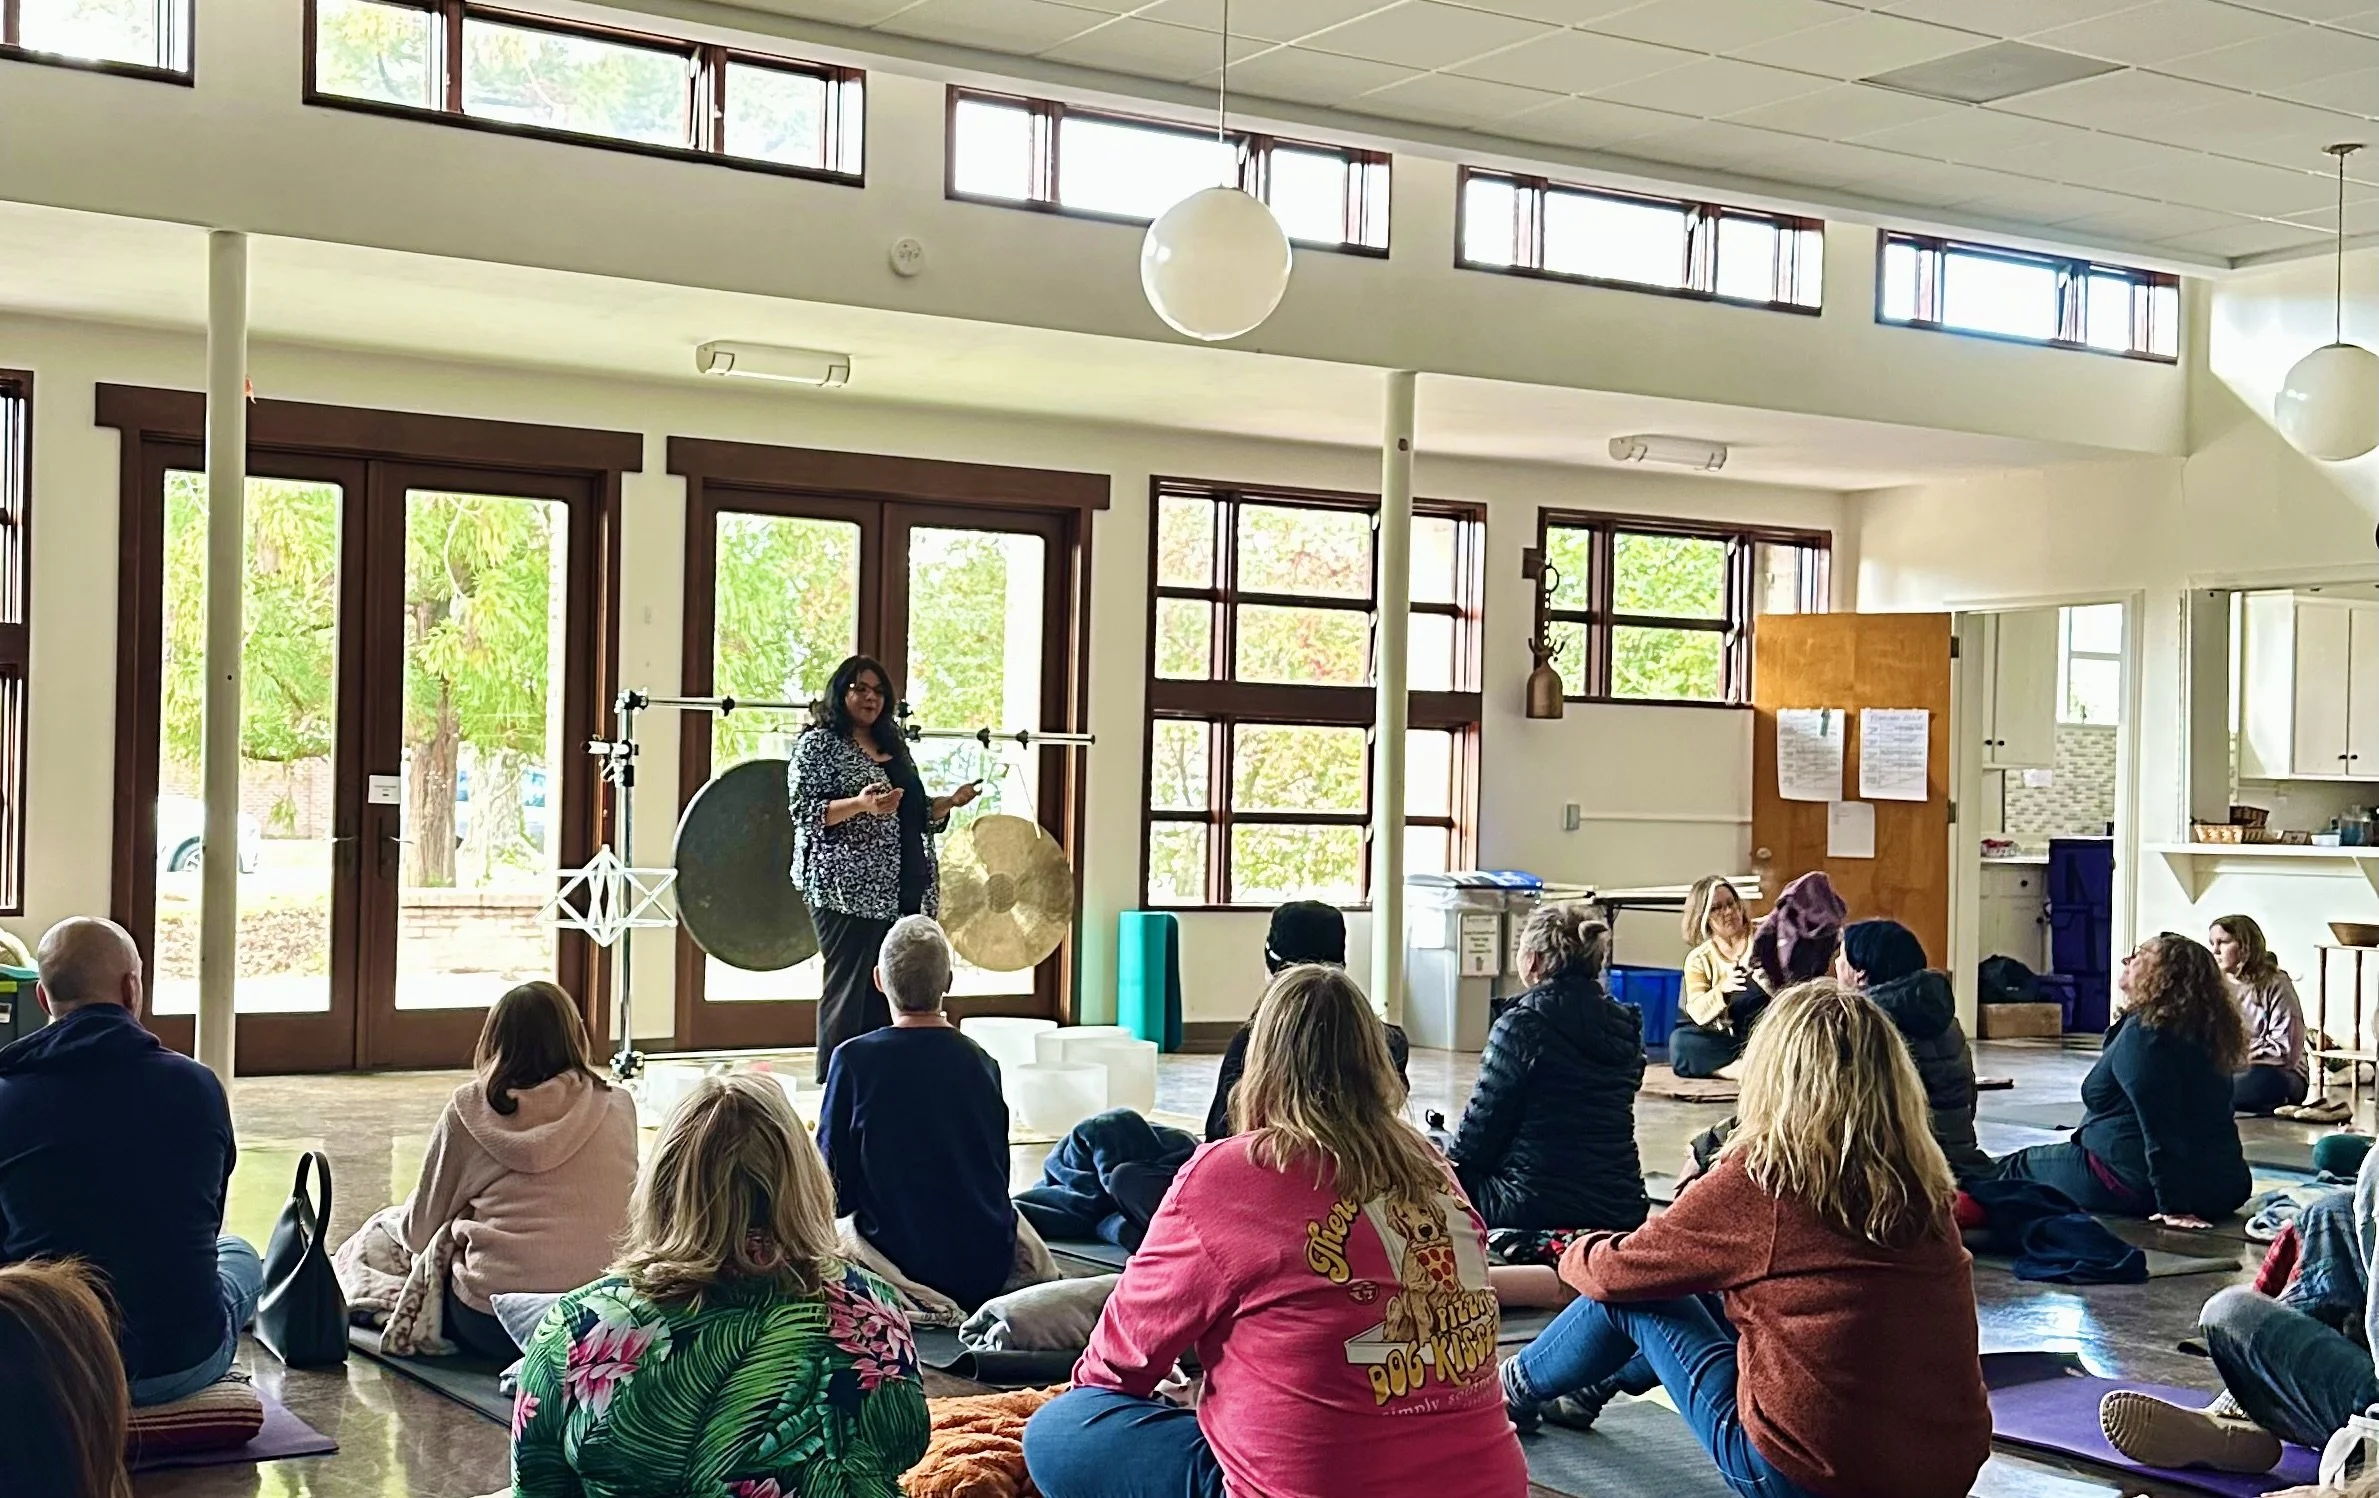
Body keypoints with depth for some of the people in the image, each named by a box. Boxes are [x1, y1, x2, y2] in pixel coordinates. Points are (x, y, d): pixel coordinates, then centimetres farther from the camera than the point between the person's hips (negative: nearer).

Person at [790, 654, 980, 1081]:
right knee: (850, 990, -6)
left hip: (902, 892, 7)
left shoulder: (894, 745, 20)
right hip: (850, 890, -7)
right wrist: (860, 804, -24)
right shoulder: (819, 743, -1)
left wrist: (951, 801, 7)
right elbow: (805, 811, -10)